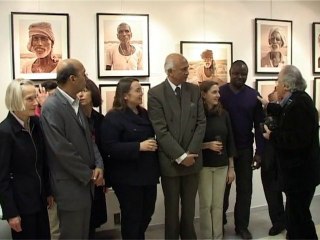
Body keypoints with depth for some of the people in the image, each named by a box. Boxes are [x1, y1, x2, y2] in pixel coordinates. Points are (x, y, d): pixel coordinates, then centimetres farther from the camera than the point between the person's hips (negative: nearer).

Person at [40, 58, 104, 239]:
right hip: (70, 185, -8)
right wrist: (89, 174, -13)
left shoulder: (75, 103, 9)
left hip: (85, 183, 8)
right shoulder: (52, 107, -18)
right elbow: (61, 149, -22)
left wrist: (99, 165, -5)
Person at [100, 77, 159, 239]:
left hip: (148, 173, 7)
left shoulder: (144, 114, 10)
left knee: (147, 214, 17)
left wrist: (154, 144, 4)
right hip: (128, 176, -7)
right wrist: (139, 147, -24)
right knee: (132, 217, 6)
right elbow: (109, 147, -21)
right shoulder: (114, 117, -12)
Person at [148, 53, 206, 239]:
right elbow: (161, 131, -14)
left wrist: (190, 153, -10)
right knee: (172, 207, 12)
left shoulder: (195, 90, 4)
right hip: (170, 160, -3)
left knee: (189, 207, 15)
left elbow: (201, 123, 0)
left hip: (192, 158, 3)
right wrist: (180, 156, -16)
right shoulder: (155, 93, -8)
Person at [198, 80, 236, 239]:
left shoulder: (223, 114, 2)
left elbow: (230, 141, 6)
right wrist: (208, 145, -20)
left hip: (222, 165, 3)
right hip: (204, 165, -3)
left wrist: (231, 167, 6)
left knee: (218, 204, 9)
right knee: (206, 204, 4)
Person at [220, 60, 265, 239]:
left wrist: (259, 151, -5)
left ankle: (242, 226, 23)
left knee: (245, 189, 8)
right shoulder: (219, 93, -6)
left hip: (245, 149, 2)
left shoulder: (254, 95, -1)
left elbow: (259, 125, -1)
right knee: (223, 187, 12)